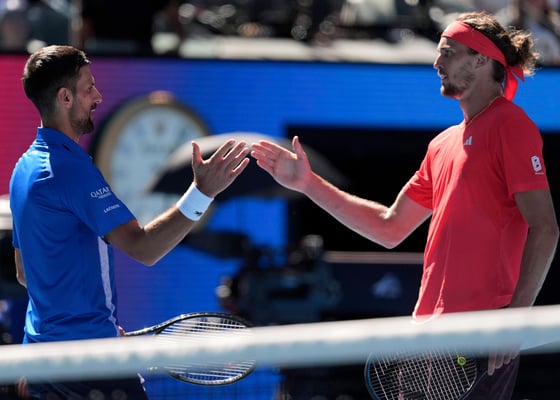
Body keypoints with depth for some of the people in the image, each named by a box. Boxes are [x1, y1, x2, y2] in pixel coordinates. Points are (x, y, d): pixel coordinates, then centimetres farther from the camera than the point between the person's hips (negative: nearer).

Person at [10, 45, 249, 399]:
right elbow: (143, 248, -24)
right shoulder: (71, 168, -17)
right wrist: (202, 193, -28)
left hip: (41, 344, 10)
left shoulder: (25, 168, 13)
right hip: (86, 354, -9)